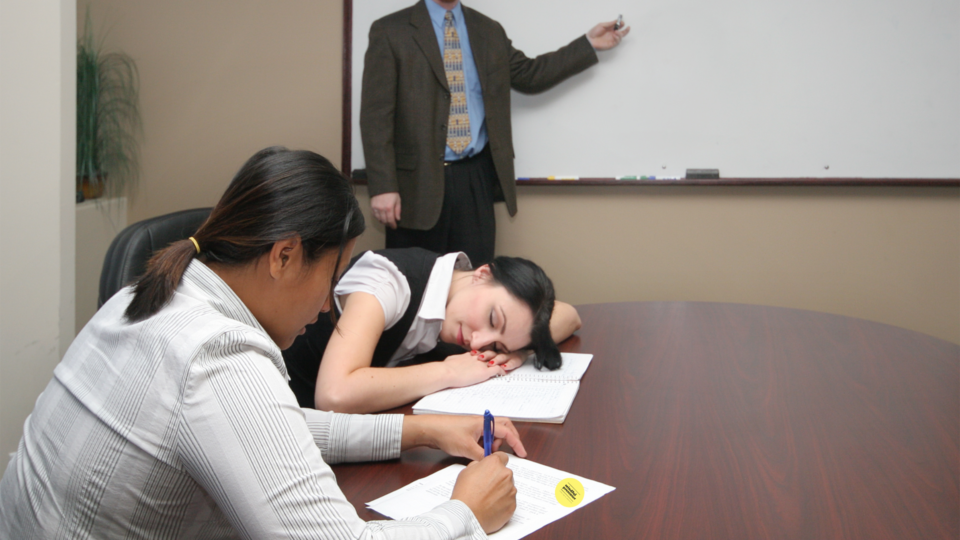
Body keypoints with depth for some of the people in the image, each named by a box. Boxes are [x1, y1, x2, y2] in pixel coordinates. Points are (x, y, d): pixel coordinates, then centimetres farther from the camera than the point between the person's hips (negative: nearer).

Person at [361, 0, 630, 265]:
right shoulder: (390, 31, -2)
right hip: (418, 181, -3)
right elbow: (376, 116, -7)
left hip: (476, 181, 4)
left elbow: (528, 75, 20)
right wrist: (382, 186, -14)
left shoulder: (489, 31, 13)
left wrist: (588, 44, 16)